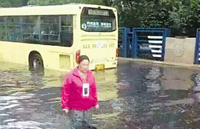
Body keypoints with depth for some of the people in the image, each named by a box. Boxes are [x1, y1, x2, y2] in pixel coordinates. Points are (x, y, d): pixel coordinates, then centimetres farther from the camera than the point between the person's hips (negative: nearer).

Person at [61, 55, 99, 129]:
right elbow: (65, 92, -10)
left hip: (88, 108, 5)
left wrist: (95, 102, 15)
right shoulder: (70, 75, -11)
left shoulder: (91, 75, 6)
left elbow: (94, 90, 14)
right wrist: (65, 106, -10)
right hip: (75, 109, -5)